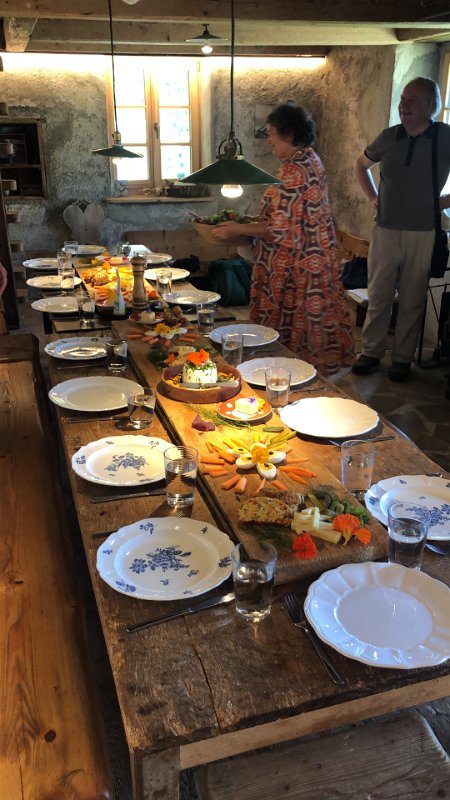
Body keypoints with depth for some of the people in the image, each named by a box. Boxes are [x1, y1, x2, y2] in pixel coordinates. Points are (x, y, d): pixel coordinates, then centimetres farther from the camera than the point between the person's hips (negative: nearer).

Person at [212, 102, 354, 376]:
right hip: (315, 257, 10)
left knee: (291, 325, 1)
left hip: (295, 265, -10)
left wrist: (238, 229, -14)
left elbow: (280, 229, -22)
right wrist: (258, 223, 18)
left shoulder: (294, 170, -20)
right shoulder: (311, 159, 9)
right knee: (313, 317, 17)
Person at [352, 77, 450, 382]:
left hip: (423, 233, -2)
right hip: (386, 230, 2)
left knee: (412, 300, 6)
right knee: (378, 295, 6)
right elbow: (361, 164, 21)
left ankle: (403, 358, 17)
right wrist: (372, 197, 10)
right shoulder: (389, 137, 3)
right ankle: (371, 353, 18)